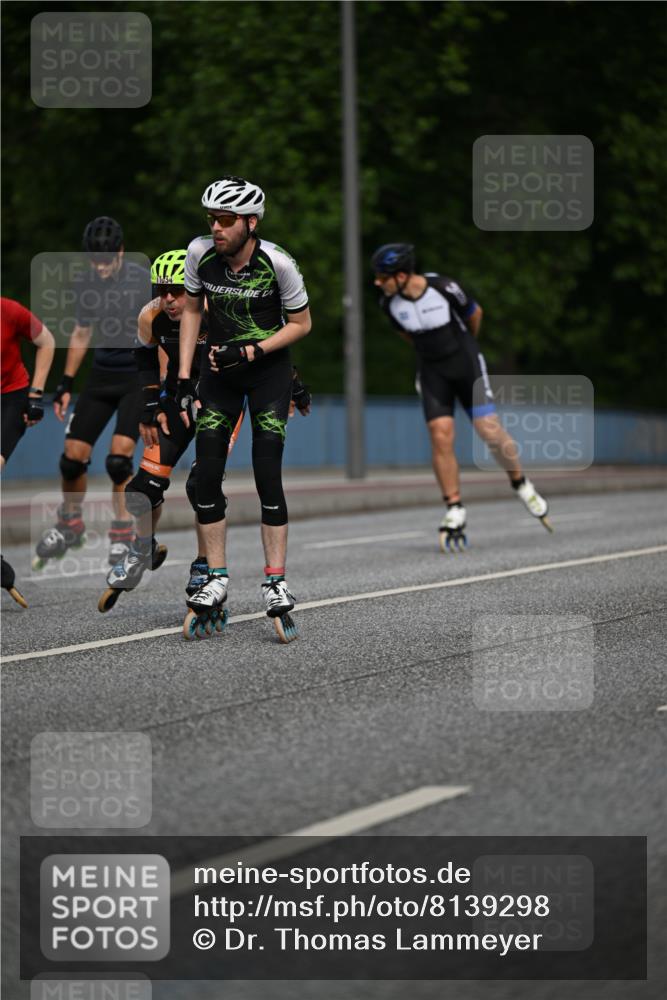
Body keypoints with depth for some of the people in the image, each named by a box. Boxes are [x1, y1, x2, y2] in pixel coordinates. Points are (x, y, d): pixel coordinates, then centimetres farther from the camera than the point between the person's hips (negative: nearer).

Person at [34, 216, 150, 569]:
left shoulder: (143, 280, -13)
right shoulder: (90, 284, 3)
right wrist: (66, 383, 14)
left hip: (139, 377, -5)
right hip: (101, 377, 5)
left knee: (119, 457, -18)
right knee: (73, 456, 1)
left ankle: (122, 532, 2)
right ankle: (70, 524, 26)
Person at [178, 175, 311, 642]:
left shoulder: (278, 263, -22)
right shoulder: (201, 253, -13)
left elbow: (301, 324, -9)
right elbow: (192, 310, 2)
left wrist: (249, 352, -21)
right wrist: (184, 380, -2)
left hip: (269, 366, -3)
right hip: (220, 368, 3)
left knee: (267, 475, -11)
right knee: (207, 475, -4)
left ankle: (276, 583, -5)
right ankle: (217, 580, 5)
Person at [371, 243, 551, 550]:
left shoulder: (445, 289, -22)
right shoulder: (389, 303, -11)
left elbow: (474, 314, -1)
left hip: (466, 363, -2)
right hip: (432, 371, 2)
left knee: (489, 430, -9)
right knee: (440, 436, -11)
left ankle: (521, 484, 16)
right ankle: (454, 513, -3)